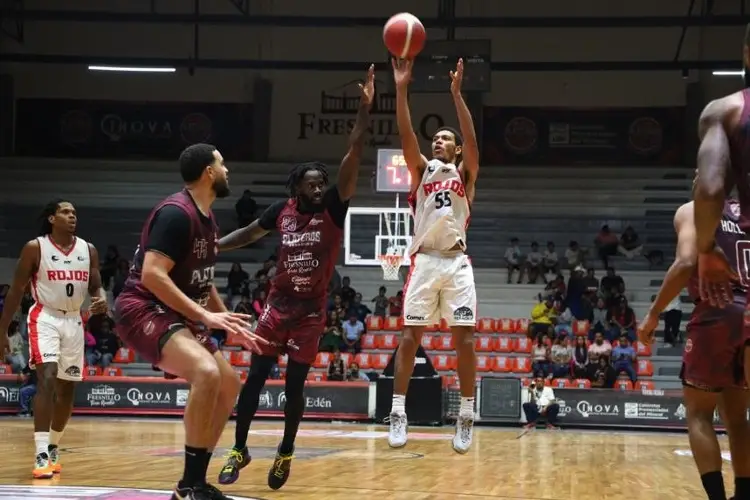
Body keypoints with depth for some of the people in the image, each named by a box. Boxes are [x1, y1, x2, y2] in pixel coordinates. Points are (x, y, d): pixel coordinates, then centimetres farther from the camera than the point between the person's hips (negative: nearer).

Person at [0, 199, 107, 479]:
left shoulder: (88, 250, 3)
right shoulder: (35, 248, -9)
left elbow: (95, 286, 8)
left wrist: (101, 300, -18)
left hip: (74, 321, 5)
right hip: (45, 318, -5)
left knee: (67, 388, 11)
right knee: (47, 380, -21)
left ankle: (53, 447, 29)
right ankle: (41, 455, -24)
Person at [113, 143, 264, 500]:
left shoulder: (208, 221, 13)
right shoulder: (176, 213, -18)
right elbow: (152, 275, -27)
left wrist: (232, 325, 21)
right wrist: (204, 316, -28)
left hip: (175, 314, 11)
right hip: (142, 309, -11)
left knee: (229, 384, 13)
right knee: (206, 372, -31)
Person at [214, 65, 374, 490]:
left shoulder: (334, 208, -9)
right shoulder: (282, 211, -1)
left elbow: (354, 157, -20)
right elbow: (249, 234, 17)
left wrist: (365, 108, -28)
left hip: (311, 311, -2)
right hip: (278, 306, 2)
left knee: (294, 387, 2)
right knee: (254, 380, 2)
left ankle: (286, 454, 22)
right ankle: (240, 450, 17)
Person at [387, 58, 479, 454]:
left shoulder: (464, 173, 11)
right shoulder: (422, 170, 14)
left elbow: (472, 140, -6)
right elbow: (406, 137, -2)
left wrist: (456, 94, -15)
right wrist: (401, 89, -11)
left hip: (457, 261, -1)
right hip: (424, 260, 1)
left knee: (464, 338, -4)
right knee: (410, 336, -2)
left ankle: (466, 416, 3)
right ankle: (398, 413, 2)